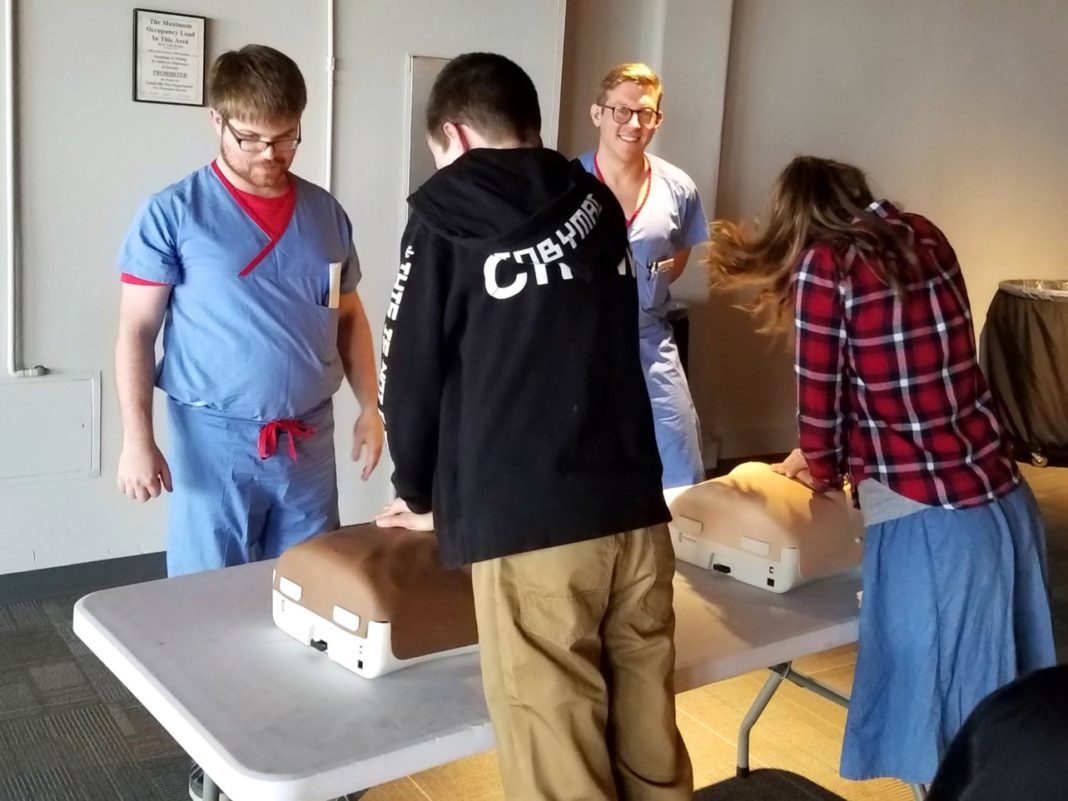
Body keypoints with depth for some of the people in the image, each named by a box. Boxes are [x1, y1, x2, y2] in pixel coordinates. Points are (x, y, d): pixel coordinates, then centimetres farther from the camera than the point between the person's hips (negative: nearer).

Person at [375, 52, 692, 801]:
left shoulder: (447, 218, 2)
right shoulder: (598, 205, 15)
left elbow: (411, 370, 4)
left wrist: (422, 493, 22)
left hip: (526, 527, -5)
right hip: (635, 512, 5)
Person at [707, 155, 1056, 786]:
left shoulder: (823, 265, -7)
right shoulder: (927, 239, 10)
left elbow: (821, 399, -2)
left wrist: (824, 470, 18)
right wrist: (852, 454, 28)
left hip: (926, 523, -6)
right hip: (1007, 503, 6)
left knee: (932, 700, 10)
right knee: (1006, 707, 18)